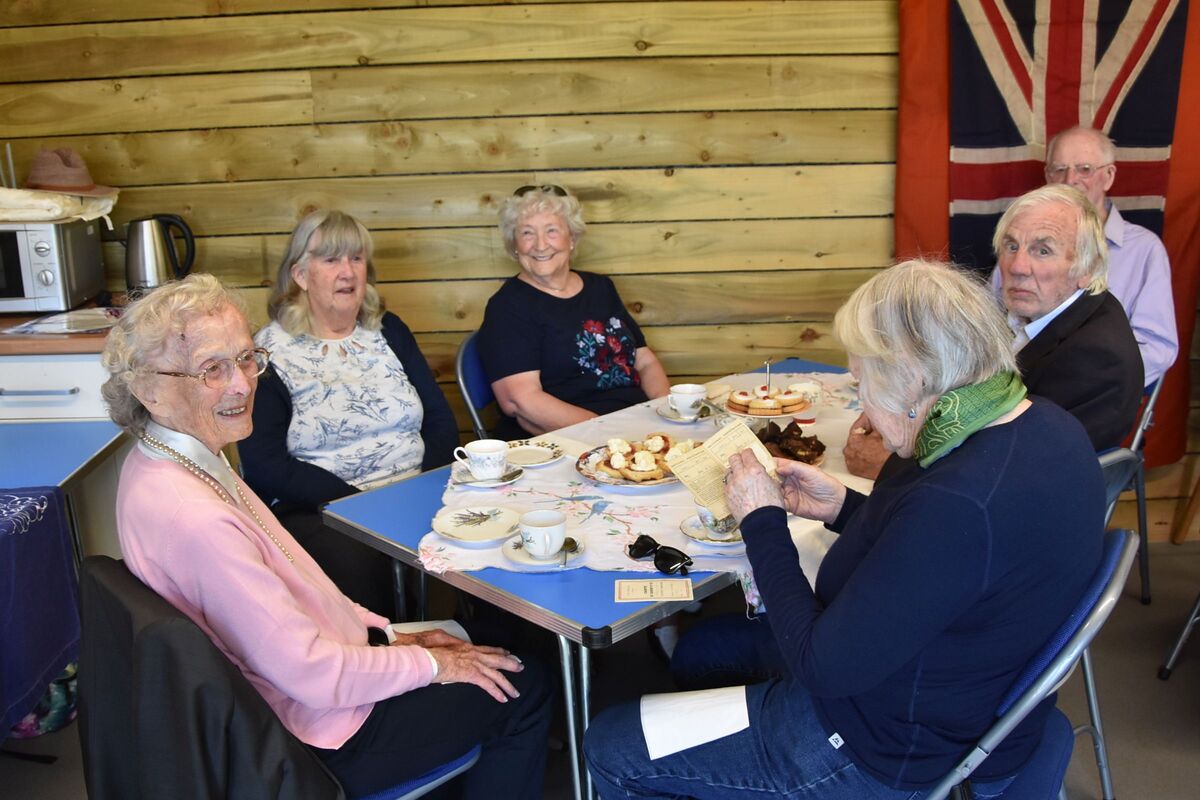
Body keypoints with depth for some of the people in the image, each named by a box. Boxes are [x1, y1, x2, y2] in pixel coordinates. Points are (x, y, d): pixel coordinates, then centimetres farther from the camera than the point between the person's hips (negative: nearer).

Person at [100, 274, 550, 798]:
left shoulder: (158, 462, -1)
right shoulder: (195, 519, -34)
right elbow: (311, 673, -27)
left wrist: (382, 631, 7)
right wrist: (431, 664, -13)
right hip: (320, 741, -9)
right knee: (523, 691, 4)